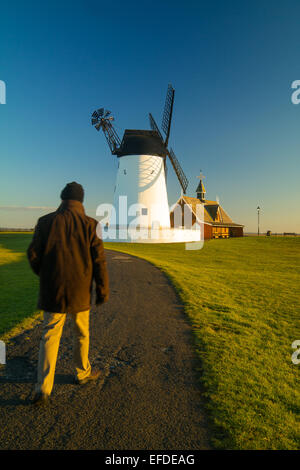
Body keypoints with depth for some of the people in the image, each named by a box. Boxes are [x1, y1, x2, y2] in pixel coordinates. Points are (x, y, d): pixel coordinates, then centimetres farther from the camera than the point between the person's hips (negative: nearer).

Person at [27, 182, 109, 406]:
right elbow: (99, 260, -9)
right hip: (80, 292, -1)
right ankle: (83, 373, 37)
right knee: (82, 333, 18)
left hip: (52, 291, 1)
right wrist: (103, 290, -2)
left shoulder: (46, 222, -3)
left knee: (50, 335, 11)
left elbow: (33, 254, -2)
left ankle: (43, 389, 10)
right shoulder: (90, 224, -7)